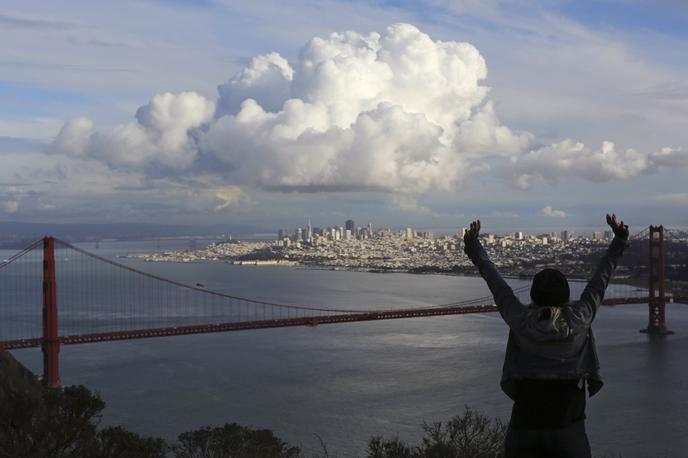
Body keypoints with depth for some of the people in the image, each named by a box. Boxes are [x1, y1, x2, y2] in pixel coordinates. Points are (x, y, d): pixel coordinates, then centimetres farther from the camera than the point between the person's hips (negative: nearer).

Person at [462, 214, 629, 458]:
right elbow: (600, 280, 8)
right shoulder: (578, 319, -4)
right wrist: (619, 242, 21)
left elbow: (496, 283, 8)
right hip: (568, 428, -1)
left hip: (525, 427, 1)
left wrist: (474, 249, 22)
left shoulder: (521, 320, -3)